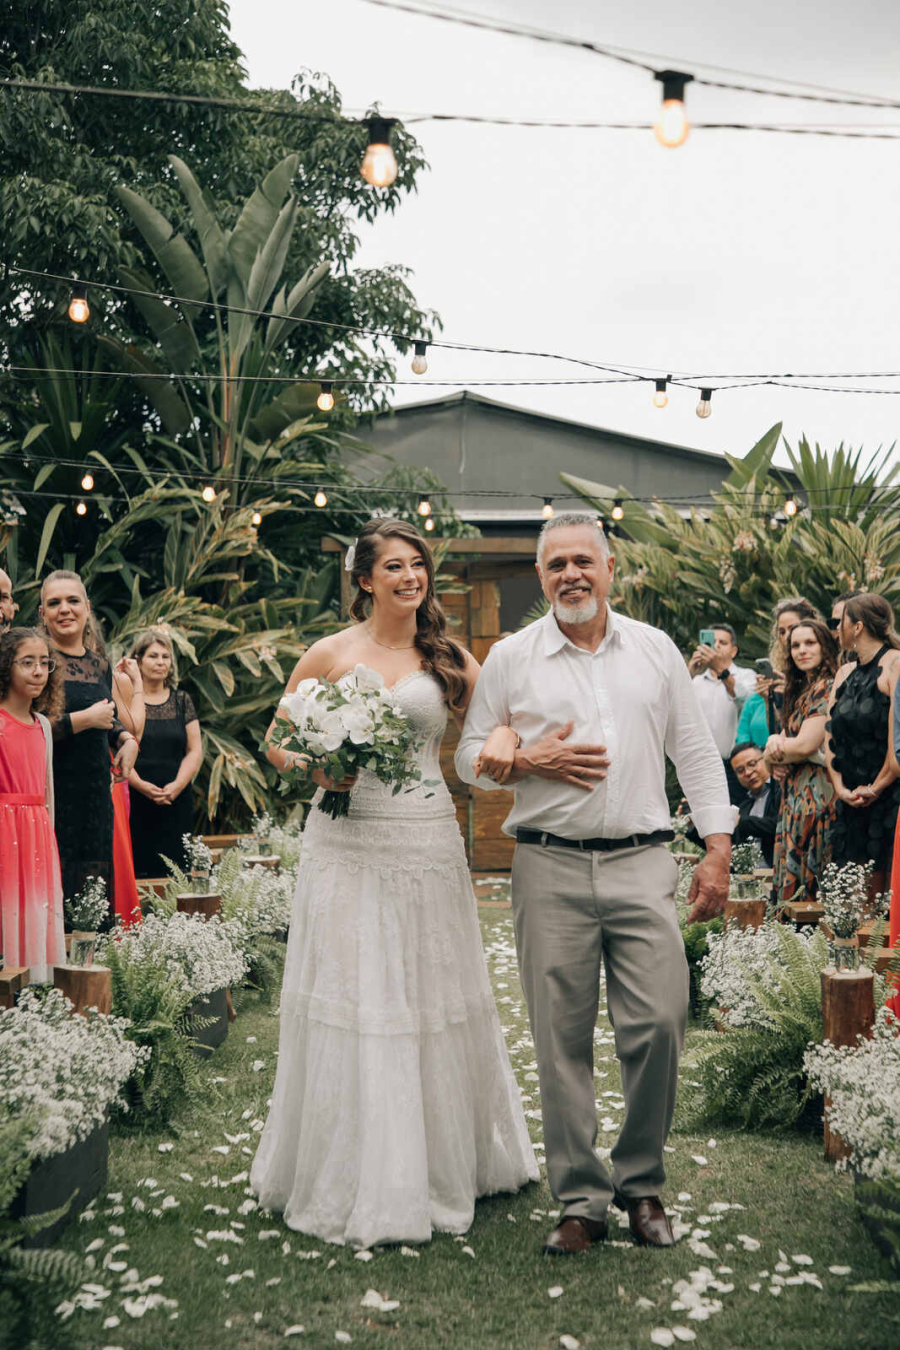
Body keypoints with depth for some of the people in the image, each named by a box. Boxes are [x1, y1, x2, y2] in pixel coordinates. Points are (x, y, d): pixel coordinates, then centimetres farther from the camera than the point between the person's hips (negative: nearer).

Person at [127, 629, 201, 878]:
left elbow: (195, 750, 9)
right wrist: (141, 785, -15)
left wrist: (177, 785, -6)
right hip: (135, 803, -3)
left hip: (177, 804, 3)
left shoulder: (182, 701, 13)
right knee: (137, 871, -8)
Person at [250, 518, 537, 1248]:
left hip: (428, 839, 2)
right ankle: (354, 1179, 17)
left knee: (432, 994, 8)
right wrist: (317, 769, -10)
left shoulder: (449, 659, 8)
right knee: (352, 1000, 2)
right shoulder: (330, 654, 4)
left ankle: (443, 1161, 27)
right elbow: (279, 742, 9)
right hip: (348, 841, -1)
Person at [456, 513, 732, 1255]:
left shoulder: (656, 649, 9)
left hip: (643, 863, 1)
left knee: (659, 1024, -2)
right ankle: (581, 1200, 18)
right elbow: (470, 757, 10)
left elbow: (697, 754, 10)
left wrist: (717, 850, 3)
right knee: (562, 1039, 3)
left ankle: (642, 1181, 20)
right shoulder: (509, 657, 6)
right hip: (551, 868, -1)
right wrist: (528, 762, -10)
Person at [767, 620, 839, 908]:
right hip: (794, 792, 9)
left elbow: (806, 745, -18)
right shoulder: (801, 689, 17)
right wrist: (776, 741, -7)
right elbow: (787, 735, 16)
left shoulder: (825, 687, -12)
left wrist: (773, 754, -1)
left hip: (814, 792, -9)